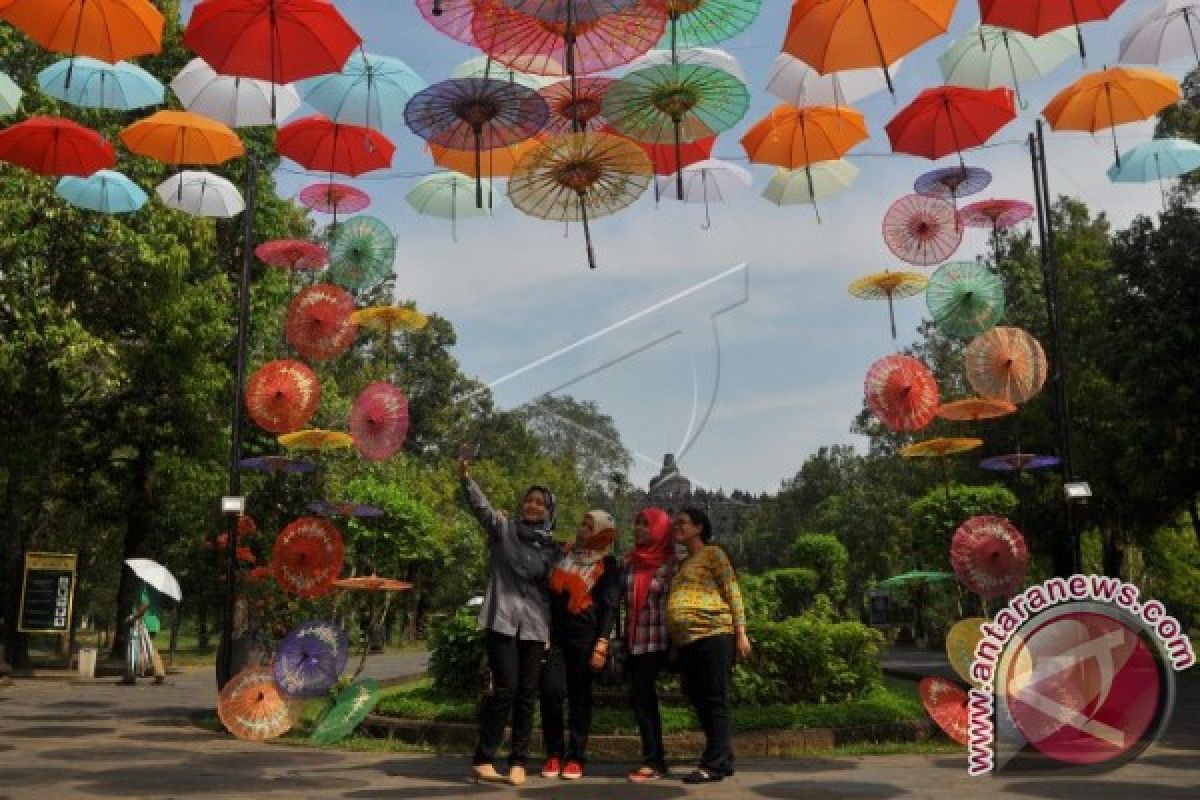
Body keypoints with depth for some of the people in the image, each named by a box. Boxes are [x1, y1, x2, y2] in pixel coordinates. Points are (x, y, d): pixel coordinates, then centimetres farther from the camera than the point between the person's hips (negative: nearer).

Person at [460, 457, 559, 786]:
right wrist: (466, 478, -32)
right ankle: (483, 759, 3)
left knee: (527, 694, 5)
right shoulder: (504, 528, 2)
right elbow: (481, 506, -15)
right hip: (503, 620, -4)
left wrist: (553, 631, 17)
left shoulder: (551, 547, 12)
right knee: (505, 688, -9)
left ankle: (518, 761, 14)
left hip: (535, 626, 4)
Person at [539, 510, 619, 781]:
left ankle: (575, 758, 11)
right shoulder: (563, 553, 12)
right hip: (553, 634, 2)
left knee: (580, 697, 2)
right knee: (551, 690, -9)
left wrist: (601, 645, -12)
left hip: (584, 637, -2)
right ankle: (553, 755, 3)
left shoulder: (608, 566, 1)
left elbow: (609, 608, -4)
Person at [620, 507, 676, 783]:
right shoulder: (627, 562, 9)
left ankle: (652, 761, -1)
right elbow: (616, 597, 11)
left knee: (640, 696, -9)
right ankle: (657, 761, 14)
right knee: (645, 698, 7)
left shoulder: (671, 563, -5)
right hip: (634, 640, 5)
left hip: (658, 640, -5)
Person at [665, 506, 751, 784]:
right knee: (699, 700, 9)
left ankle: (715, 764, -2)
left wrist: (740, 633, -10)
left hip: (713, 635, -8)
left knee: (714, 701, -5)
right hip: (686, 641, 8)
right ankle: (724, 760, 17)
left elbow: (732, 592, -3)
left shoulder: (713, 553, 3)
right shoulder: (683, 563, 24)